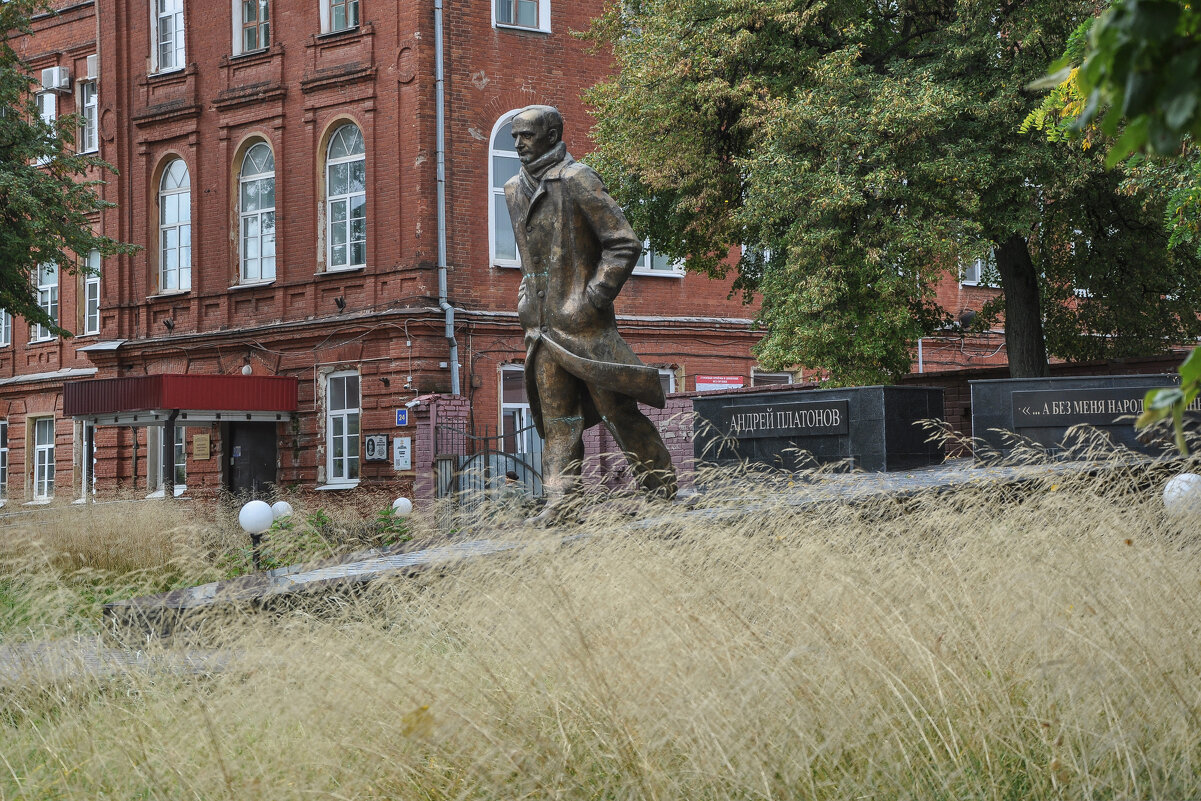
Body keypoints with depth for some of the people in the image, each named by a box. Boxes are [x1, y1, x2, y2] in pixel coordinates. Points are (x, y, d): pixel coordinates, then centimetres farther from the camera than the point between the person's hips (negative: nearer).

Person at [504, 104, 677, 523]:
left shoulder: (576, 179, -9)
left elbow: (625, 243, -11)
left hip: (583, 323, -7)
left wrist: (594, 298, -14)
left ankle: (664, 492, 9)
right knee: (557, 419, 4)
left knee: (619, 410, -3)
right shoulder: (515, 189, 14)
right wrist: (525, 297, 15)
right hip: (541, 327, 7)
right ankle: (560, 504, 3)